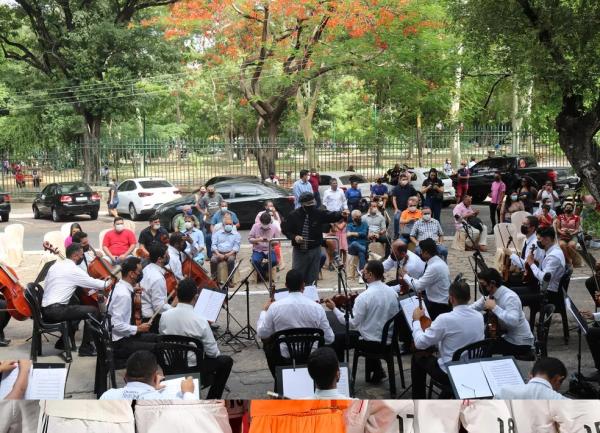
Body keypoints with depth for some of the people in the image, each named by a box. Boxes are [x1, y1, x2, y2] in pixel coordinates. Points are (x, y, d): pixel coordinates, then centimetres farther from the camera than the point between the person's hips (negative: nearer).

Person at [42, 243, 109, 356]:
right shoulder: (74, 270, -11)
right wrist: (108, 283, 15)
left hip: (45, 310, 9)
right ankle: (85, 348, -2)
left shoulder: (56, 265, 12)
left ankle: (62, 342, 32)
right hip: (56, 311, -9)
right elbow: (96, 284, -7)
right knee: (93, 311, -6)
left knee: (77, 308, 31)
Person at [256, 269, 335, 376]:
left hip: (285, 361, 0)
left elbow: (262, 334, -1)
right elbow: (329, 339, -8)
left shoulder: (275, 307, -14)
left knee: (268, 341, 30)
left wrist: (264, 311, 13)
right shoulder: (317, 307, -13)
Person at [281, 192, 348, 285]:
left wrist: (341, 214, -34)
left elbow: (332, 216, -13)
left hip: (315, 250, 1)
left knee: (312, 278, 8)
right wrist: (294, 237, -14)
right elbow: (285, 229, 2)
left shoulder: (319, 213, -4)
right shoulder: (294, 215, -6)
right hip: (299, 251, -1)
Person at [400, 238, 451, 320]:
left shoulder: (435, 267, -23)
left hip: (438, 307, -8)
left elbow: (418, 286, -21)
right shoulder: (437, 261, 5)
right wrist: (407, 279, 4)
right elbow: (422, 283, 12)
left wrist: (405, 276, -7)